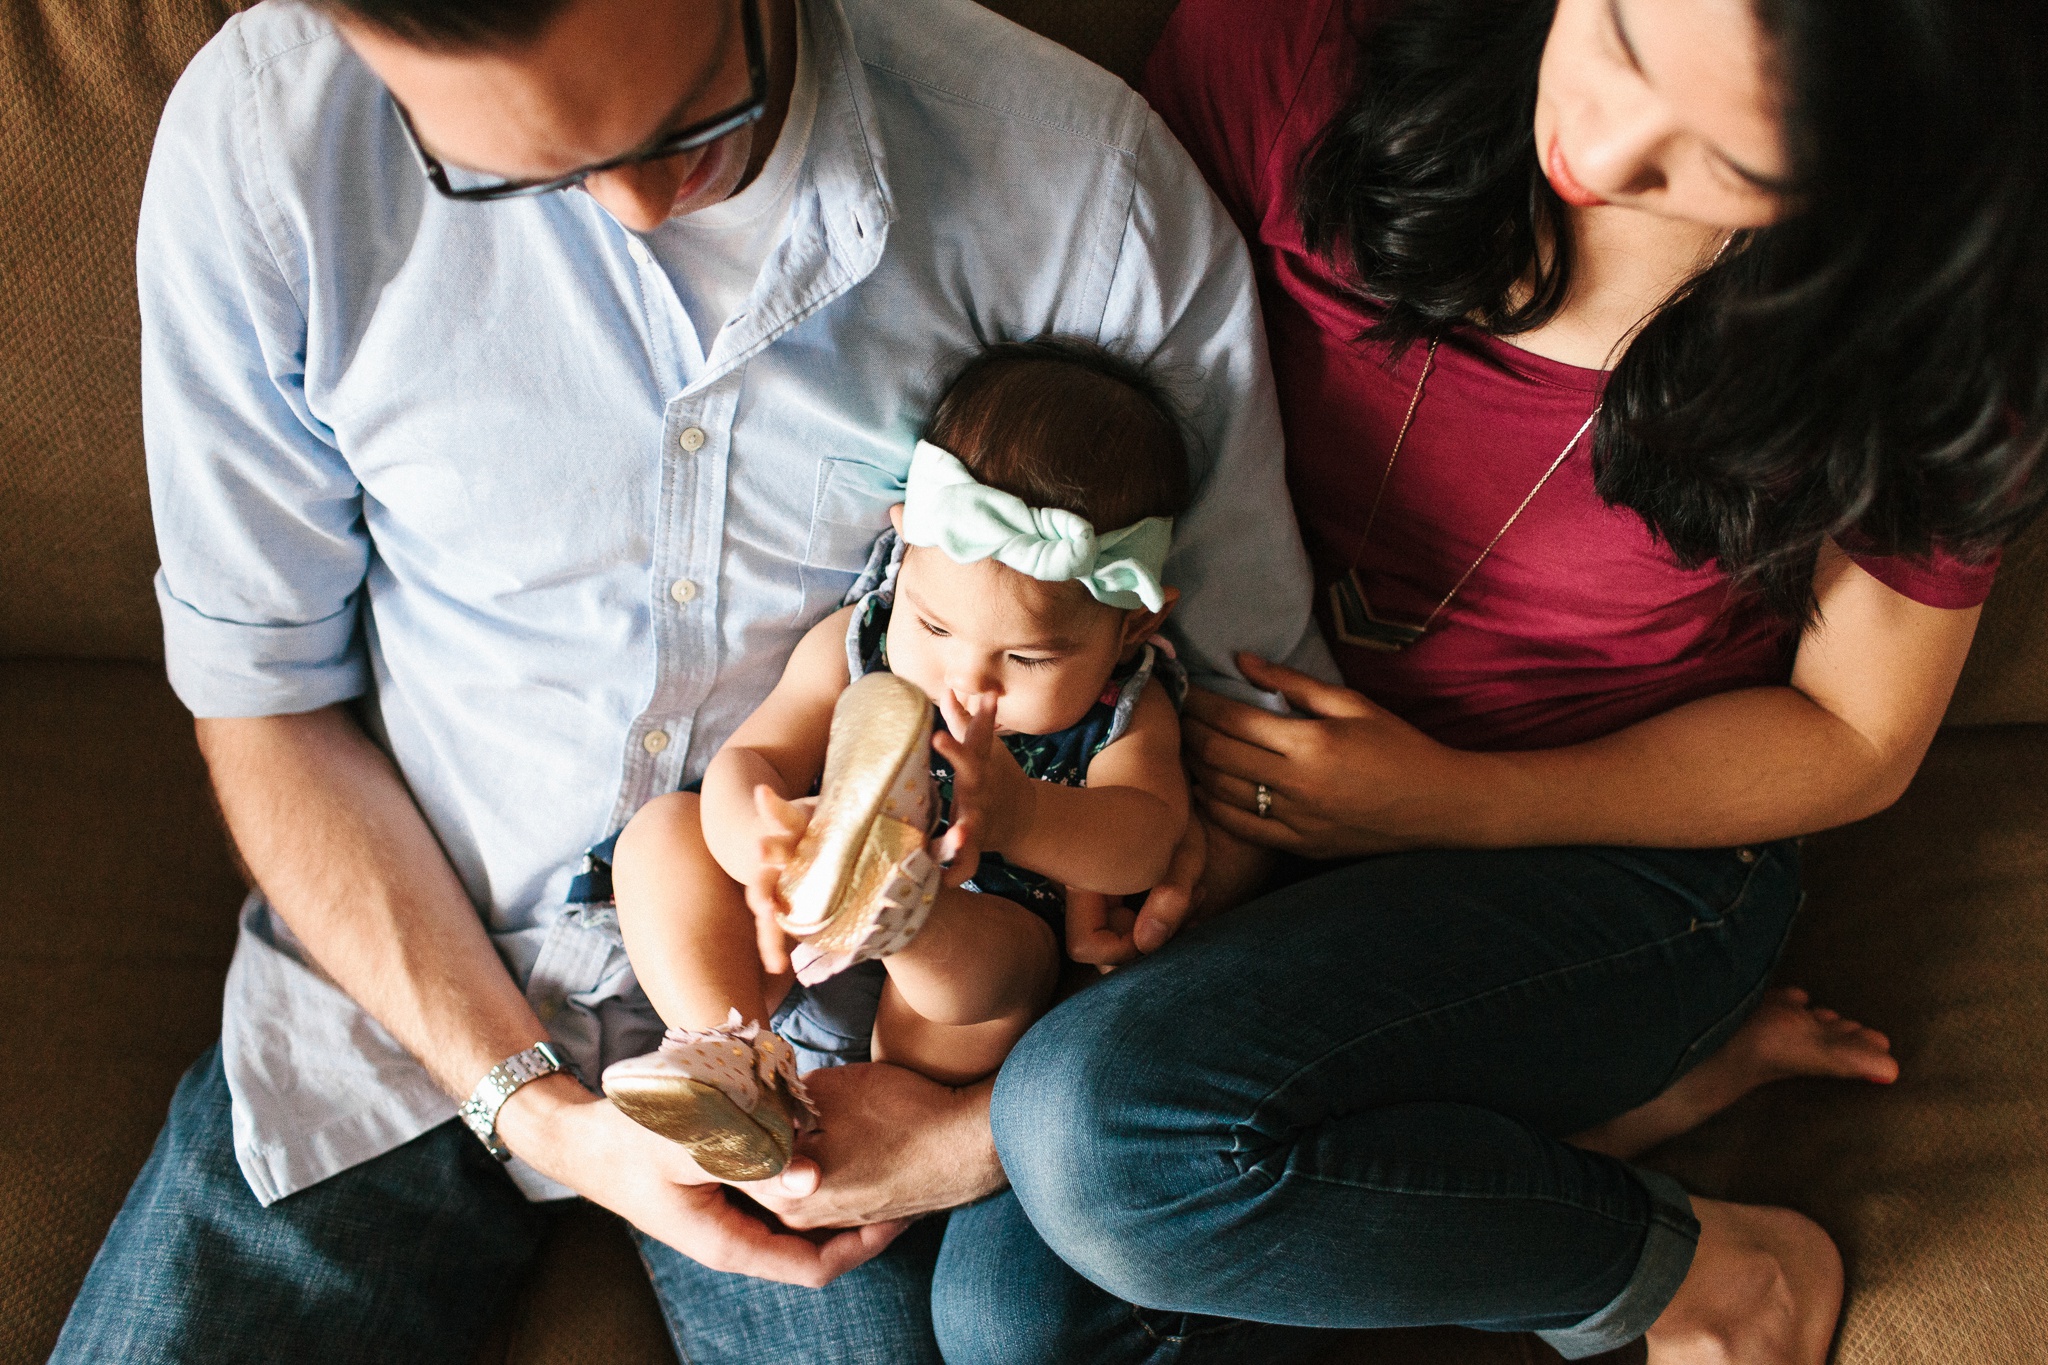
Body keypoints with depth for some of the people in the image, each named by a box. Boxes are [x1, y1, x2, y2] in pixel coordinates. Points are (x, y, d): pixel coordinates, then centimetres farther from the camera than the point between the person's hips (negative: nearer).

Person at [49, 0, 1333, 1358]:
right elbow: (265, 697, -6)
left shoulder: (1084, 180, -19)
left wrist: (1011, 1129, -18)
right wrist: (534, 1107, -13)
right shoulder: (255, 138, -17)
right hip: (415, 966, 0)